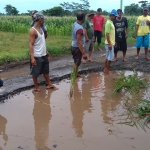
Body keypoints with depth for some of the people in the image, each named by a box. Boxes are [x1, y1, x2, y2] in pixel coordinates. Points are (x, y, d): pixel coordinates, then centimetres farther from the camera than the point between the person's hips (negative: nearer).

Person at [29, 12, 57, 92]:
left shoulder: (40, 28, 8)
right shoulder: (33, 30, -18)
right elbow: (31, 44, -20)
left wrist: (46, 51, 21)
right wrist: (32, 57, -25)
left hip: (43, 55, 9)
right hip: (37, 56, -9)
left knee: (46, 71, 19)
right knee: (35, 72, 7)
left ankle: (49, 84, 32)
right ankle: (36, 87, 20)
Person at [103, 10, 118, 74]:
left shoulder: (111, 22, 13)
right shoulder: (108, 23, -18)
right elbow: (107, 34, -22)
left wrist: (114, 41, 23)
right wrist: (109, 44, -23)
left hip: (111, 43, 10)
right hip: (109, 43, -10)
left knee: (108, 56, 13)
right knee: (111, 57, -4)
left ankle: (105, 69, 20)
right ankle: (107, 70, 4)